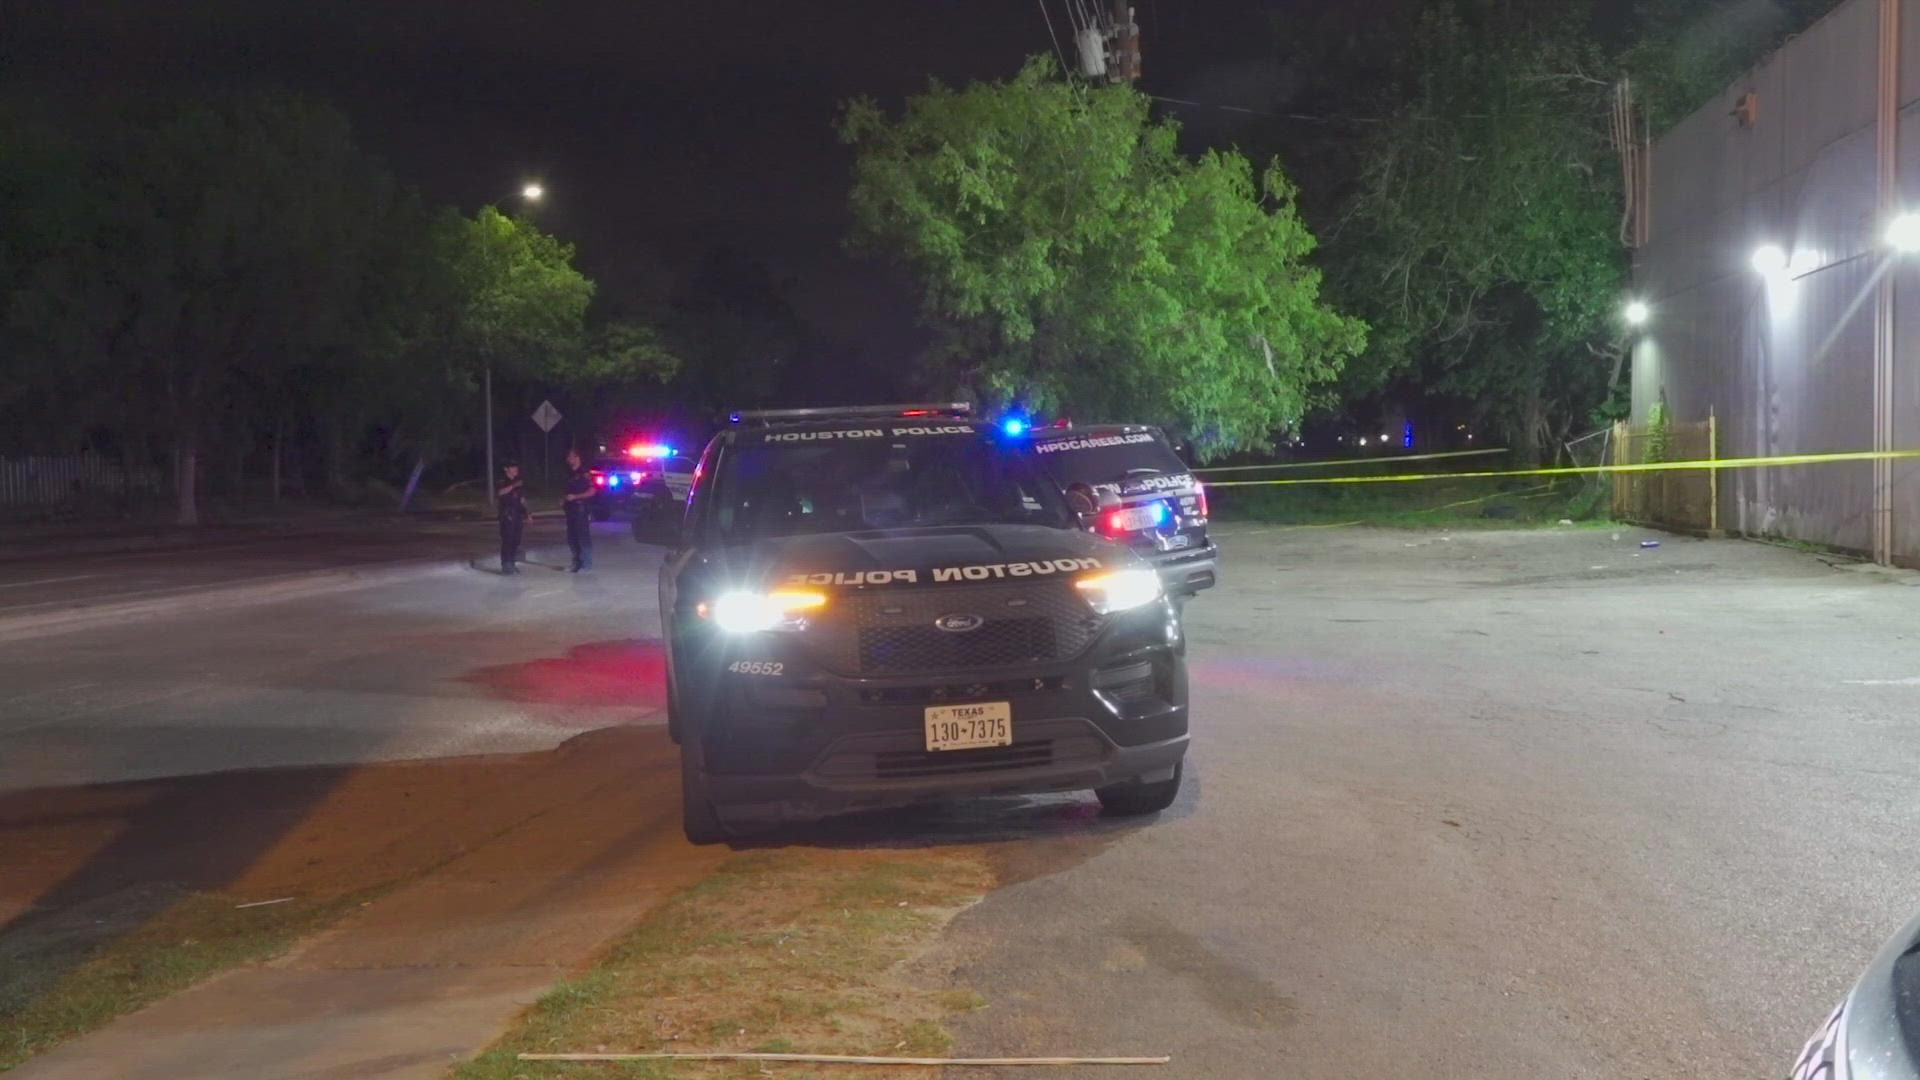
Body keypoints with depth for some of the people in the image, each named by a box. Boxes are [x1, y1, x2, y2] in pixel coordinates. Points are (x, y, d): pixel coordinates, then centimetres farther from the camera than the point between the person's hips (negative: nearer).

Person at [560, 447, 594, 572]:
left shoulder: (584, 473, -9)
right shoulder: (571, 474, 17)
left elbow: (591, 491, -14)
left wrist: (575, 497, -16)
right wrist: (564, 500, 8)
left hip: (582, 509, -9)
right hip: (571, 509, 9)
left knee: (584, 537, -7)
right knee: (572, 538, 10)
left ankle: (587, 564, -4)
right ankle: (577, 562, 17)